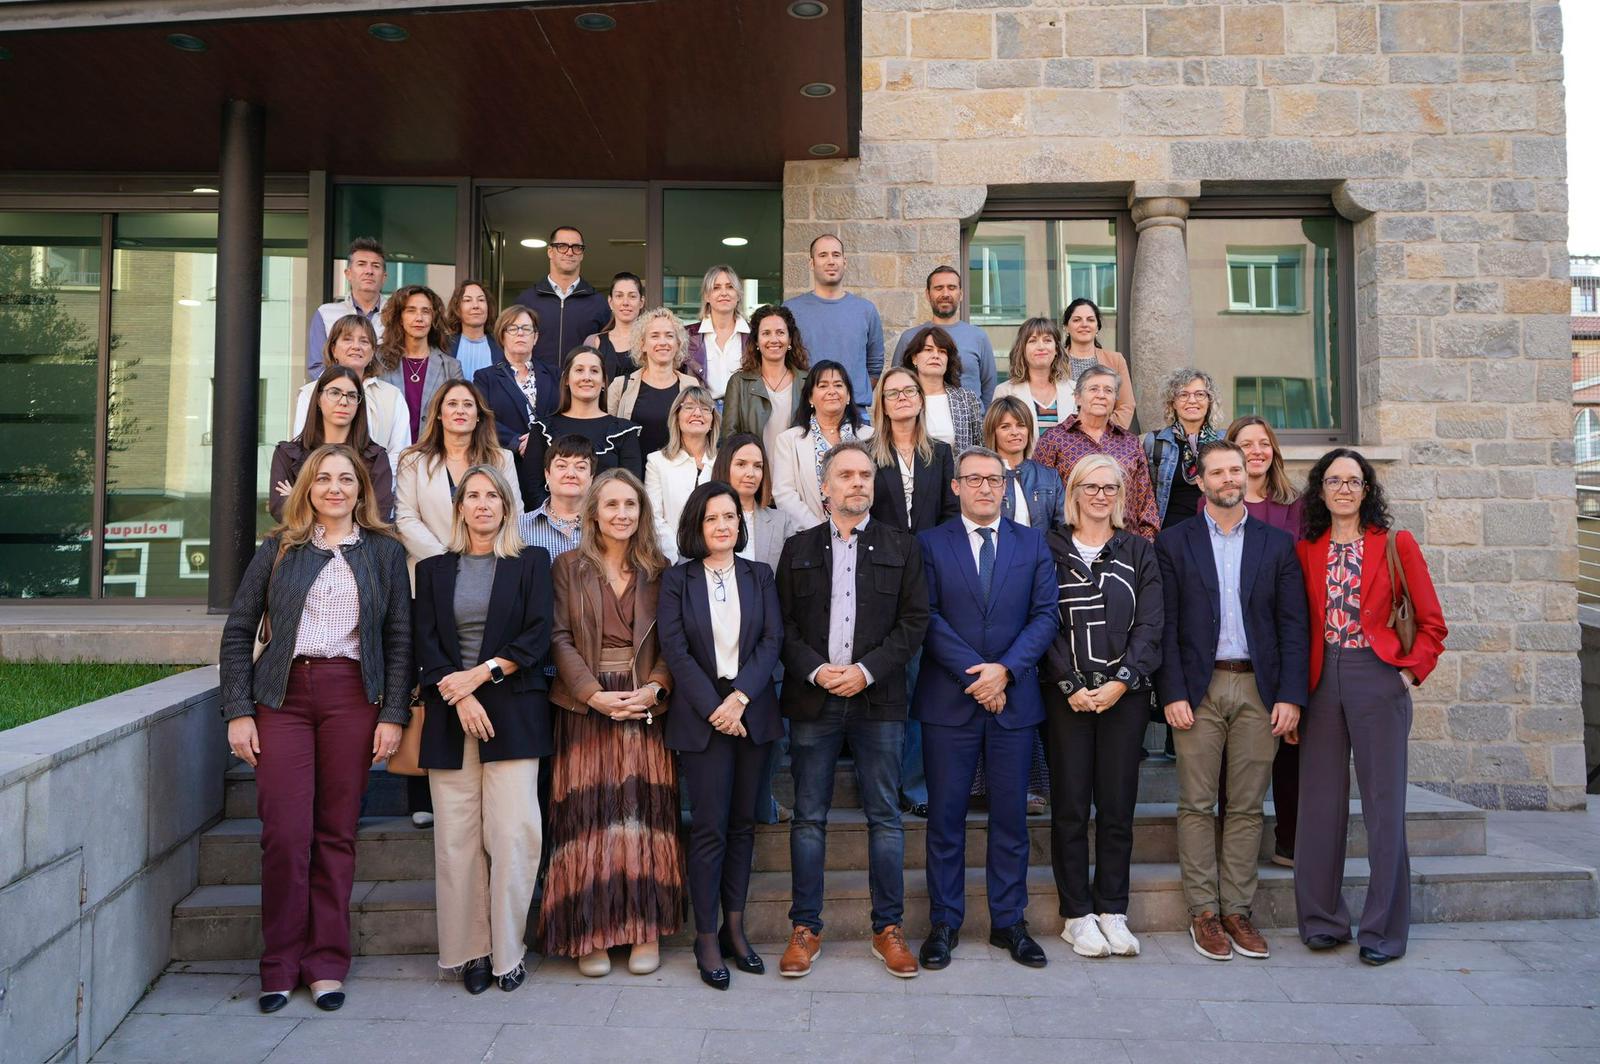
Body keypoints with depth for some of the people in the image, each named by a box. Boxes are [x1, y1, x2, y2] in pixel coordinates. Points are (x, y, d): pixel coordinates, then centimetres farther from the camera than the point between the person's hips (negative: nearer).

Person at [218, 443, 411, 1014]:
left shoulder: (384, 551, 9)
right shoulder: (279, 548, 9)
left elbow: (399, 638, 5)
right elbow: (238, 631, 8)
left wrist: (393, 715, -2)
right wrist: (238, 711, -1)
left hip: (353, 697, 0)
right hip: (283, 695, 0)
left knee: (336, 833, 3)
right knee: (285, 832, -3)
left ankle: (327, 963, 15)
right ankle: (280, 965, 12)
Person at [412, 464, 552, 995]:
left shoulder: (531, 563, 9)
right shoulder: (434, 569, 14)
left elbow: (537, 637, 0)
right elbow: (426, 644, 4)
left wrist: (482, 673, -10)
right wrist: (460, 699, -9)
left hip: (513, 712, -2)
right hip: (450, 714, 2)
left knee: (512, 833, -7)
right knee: (456, 837, 0)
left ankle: (507, 951, 4)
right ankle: (470, 951, 10)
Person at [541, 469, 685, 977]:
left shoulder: (658, 571, 9)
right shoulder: (568, 567, 5)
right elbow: (560, 639, -2)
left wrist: (653, 689, -12)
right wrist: (594, 694, -14)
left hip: (646, 706, 1)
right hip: (586, 708, -1)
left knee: (645, 814, 0)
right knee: (590, 817, -1)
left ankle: (646, 929, 10)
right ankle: (592, 933, 8)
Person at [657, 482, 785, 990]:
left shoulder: (760, 576, 8)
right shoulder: (676, 579, 1)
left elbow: (772, 640, 0)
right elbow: (675, 650, -5)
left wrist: (741, 695, -13)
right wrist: (714, 707, -12)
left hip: (752, 713, 3)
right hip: (700, 715, -3)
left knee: (743, 823, 9)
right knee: (709, 828, -2)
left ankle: (734, 927, 20)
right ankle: (707, 938, 9)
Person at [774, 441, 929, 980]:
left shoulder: (901, 548, 8)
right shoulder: (799, 547, 10)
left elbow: (914, 621, 1)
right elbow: (784, 623, 4)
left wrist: (867, 670, -10)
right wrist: (816, 671, -11)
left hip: (878, 698, 0)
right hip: (812, 698, 1)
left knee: (884, 815, 5)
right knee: (809, 817, 6)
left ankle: (889, 927, 17)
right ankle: (805, 928, 16)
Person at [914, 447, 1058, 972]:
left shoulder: (1033, 543, 9)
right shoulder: (930, 543, 3)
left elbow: (1046, 614, 1)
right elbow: (927, 617, -6)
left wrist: (1006, 669, -12)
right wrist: (972, 674, -13)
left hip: (1014, 698, 2)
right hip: (948, 699, -1)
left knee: (1011, 816, 9)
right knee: (945, 815, 5)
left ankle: (1009, 922, 22)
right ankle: (944, 923, 17)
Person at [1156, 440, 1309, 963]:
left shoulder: (1277, 544, 9)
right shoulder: (1173, 543, 4)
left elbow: (1293, 625, 5)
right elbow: (1165, 626, 0)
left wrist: (1290, 695, -3)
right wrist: (1172, 693, -8)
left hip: (1259, 689, 2)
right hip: (1199, 689, -1)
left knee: (1247, 806, 7)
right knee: (1196, 805, 2)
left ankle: (1237, 910, 17)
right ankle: (1204, 912, 11)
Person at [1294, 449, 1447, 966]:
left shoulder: (1396, 545, 2)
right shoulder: (1305, 550, 9)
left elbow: (1432, 622, 5)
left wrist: (1410, 672, -5)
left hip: (1378, 681, -2)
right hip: (1321, 684, 3)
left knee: (1383, 805, 2)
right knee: (1321, 802, 6)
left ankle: (1383, 929, 13)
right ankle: (1322, 919, 18)